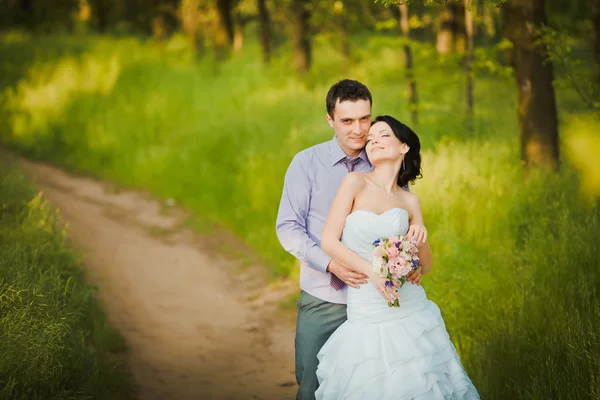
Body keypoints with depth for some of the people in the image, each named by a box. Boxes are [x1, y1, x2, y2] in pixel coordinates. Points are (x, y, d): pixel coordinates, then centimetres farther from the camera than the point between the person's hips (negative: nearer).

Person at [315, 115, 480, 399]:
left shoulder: (409, 201, 8)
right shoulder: (355, 183, -1)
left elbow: (425, 266, 12)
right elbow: (329, 242, -7)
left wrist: (421, 240, -9)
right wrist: (372, 271, -17)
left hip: (410, 311, 3)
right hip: (365, 314, -2)